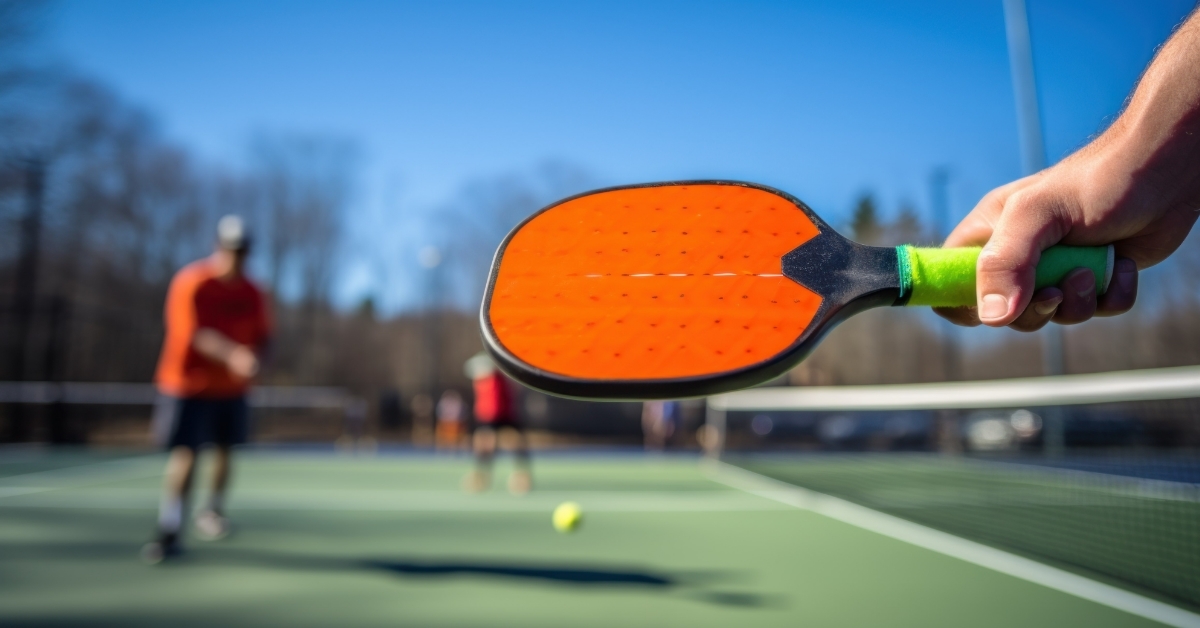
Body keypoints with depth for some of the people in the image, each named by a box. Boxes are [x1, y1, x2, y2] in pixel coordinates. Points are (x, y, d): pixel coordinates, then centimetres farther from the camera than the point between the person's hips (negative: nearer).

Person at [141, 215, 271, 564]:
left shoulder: (252, 294, 2)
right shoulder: (191, 283, -13)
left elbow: (261, 338, 3)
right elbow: (196, 332, -25)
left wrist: (250, 358, -21)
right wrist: (231, 354, -41)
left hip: (230, 387, 4)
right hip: (187, 382, -4)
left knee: (224, 450, 11)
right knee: (185, 454, -10)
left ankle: (213, 510, 34)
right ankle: (169, 532, -1)